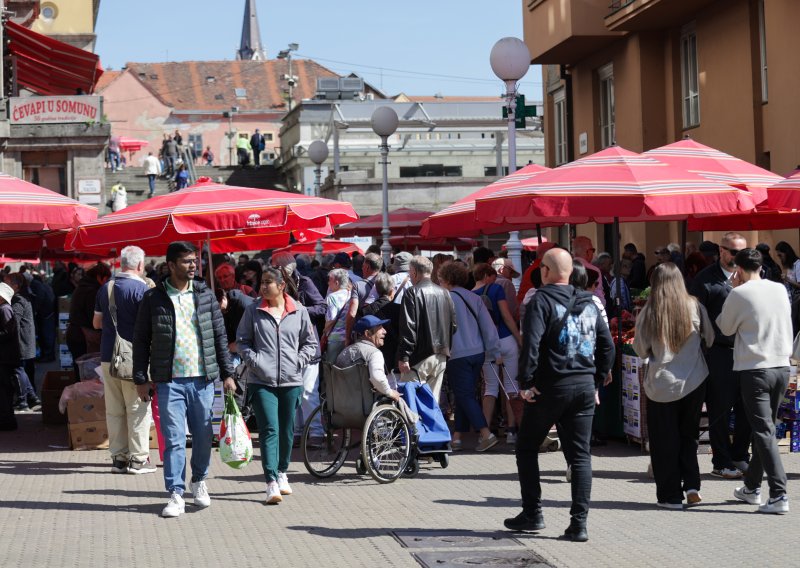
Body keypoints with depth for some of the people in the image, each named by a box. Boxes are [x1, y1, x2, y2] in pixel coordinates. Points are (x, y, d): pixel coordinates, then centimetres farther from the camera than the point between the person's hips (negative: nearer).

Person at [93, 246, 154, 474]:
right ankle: (138, 459, 2)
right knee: (138, 408, 1)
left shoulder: (105, 288, 9)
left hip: (108, 357, 6)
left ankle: (118, 457, 15)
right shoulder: (140, 288, -12)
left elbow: (96, 322, 18)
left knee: (114, 410, 11)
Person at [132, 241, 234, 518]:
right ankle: (176, 495, 2)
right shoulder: (153, 298, 1)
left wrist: (227, 373, 5)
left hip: (203, 379, 2)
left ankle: (199, 480, 32)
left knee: (203, 435, 10)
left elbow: (220, 335, 10)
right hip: (169, 380, -2)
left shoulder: (205, 295, 7)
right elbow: (141, 340, 4)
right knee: (174, 439, -3)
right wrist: (141, 378, 0)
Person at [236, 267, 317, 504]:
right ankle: (272, 483, -14)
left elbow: (311, 343, 12)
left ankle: (281, 473, 32)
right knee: (269, 430, -11)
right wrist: (254, 360, -6)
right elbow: (242, 341, 9)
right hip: (262, 381, -2)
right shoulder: (253, 311, 4)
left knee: (287, 431, 12)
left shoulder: (299, 311, 5)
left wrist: (298, 362, -2)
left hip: (291, 381, 2)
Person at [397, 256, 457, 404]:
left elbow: (408, 328, -15)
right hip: (441, 355, 6)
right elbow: (453, 324, 14)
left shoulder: (412, 293, -10)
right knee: (433, 400, 12)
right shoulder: (444, 293, 9)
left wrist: (404, 357, -14)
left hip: (419, 357, -6)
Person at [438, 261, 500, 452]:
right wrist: (495, 352, 8)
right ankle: (457, 437, 16)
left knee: (465, 396, -4)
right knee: (464, 395, 13)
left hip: (458, 355, -6)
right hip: (478, 353, 7)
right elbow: (488, 325, 6)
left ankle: (486, 434, -16)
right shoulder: (474, 298, 9)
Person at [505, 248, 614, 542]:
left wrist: (526, 382, -15)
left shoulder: (542, 300, -8)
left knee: (527, 448, 12)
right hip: (585, 386, 5)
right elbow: (608, 346, 12)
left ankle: (532, 513, 11)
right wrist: (596, 375, 17)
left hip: (550, 386, -5)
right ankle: (579, 522, 0)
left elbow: (531, 343, -19)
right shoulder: (589, 303, 11)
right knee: (581, 455, 6)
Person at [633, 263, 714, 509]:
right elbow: (710, 339, 7)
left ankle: (671, 495, 10)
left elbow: (641, 350, 1)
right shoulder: (695, 307, -6)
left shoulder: (648, 313, -9)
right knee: (689, 435, 18)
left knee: (665, 442, 9)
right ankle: (692, 484, 6)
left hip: (661, 384, -2)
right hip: (694, 382, 2)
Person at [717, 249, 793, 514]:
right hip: (782, 366, 6)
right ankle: (752, 487, 28)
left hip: (755, 370, -6)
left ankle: (779, 495, -15)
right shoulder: (779, 290, 7)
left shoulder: (739, 294, -9)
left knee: (764, 432, -7)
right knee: (765, 429, 17)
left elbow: (726, 328, 5)